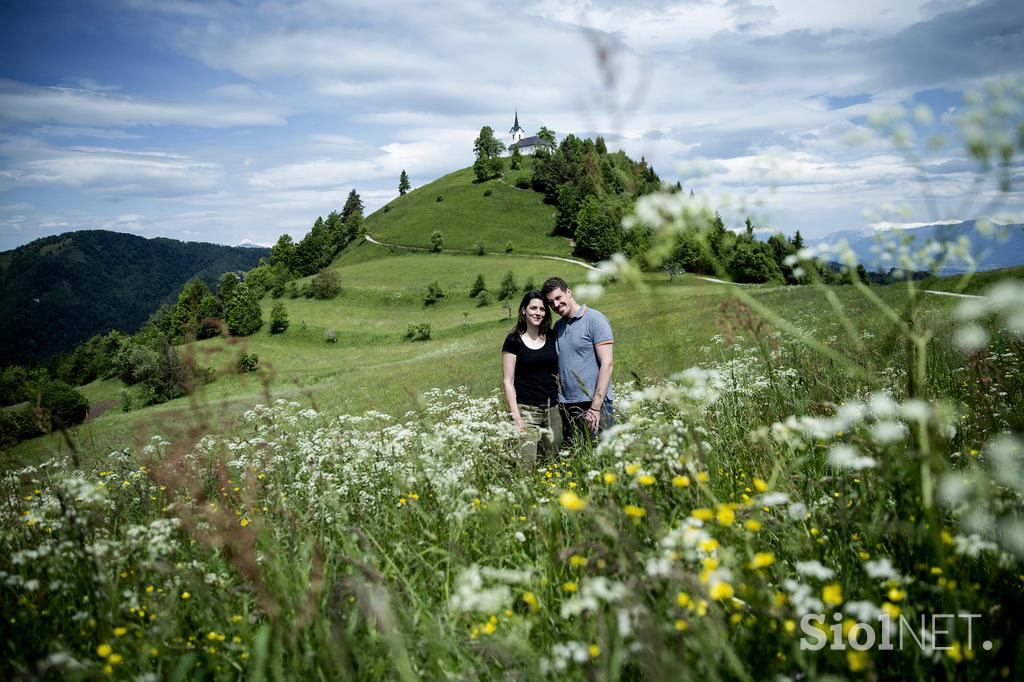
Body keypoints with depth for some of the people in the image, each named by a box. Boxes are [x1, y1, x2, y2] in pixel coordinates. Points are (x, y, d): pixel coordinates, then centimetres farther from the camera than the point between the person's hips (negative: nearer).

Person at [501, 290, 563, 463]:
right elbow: (508, 381, -4)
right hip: (526, 410, -4)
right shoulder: (514, 340, -2)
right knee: (527, 463, -11)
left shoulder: (552, 337, 9)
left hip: (552, 409, 4)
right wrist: (516, 416, -10)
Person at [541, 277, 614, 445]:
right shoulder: (558, 326, 14)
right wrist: (557, 401, 3)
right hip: (566, 406, 6)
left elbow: (607, 364, -12)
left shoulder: (594, 319, -6)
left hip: (592, 404, -6)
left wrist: (595, 407, -17)